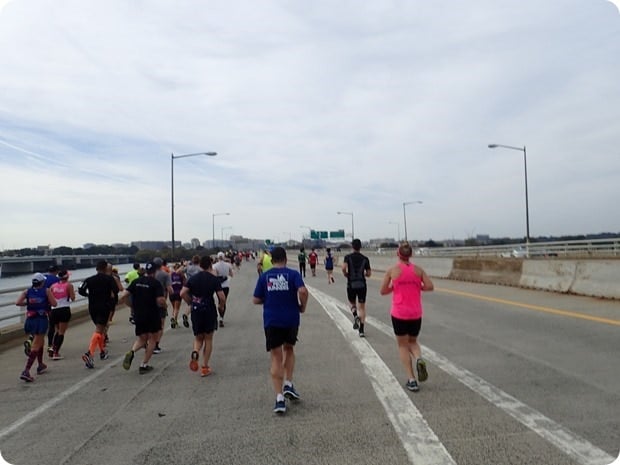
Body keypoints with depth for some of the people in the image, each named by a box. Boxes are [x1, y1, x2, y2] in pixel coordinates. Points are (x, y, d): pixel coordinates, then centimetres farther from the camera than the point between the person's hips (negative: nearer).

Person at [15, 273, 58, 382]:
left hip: (30, 320, 5)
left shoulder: (27, 291, 5)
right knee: (35, 347, -3)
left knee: (40, 341, 25)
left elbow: (17, 303, -6)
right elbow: (54, 304, -6)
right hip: (41, 320, -5)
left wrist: (28, 303, 11)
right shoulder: (46, 290, -4)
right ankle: (26, 371, -16)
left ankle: (40, 365, 37)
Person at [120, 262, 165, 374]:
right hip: (153, 316, -4)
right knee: (152, 339, 12)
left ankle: (131, 352, -10)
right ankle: (144, 365, 10)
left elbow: (123, 297, -2)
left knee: (141, 339, 20)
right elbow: (160, 301, -22)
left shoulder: (135, 282, 3)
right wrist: (164, 303, 1)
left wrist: (134, 306, 13)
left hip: (138, 316, 4)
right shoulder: (156, 283, -12)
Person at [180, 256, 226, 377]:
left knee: (198, 338, 18)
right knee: (208, 339, 11)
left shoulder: (193, 278, 3)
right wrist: (221, 305, 8)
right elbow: (222, 298, -12)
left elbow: (182, 293, -3)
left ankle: (195, 352, -14)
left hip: (196, 311, 3)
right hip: (209, 311, -3)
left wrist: (191, 303, 11)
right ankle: (205, 367, 13)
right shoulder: (214, 279, -7)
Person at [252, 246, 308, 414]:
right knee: (289, 350, 25)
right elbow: (303, 291, -19)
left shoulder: (264, 276, 3)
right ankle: (288, 385, 17)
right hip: (291, 320, 0)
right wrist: (302, 306, -2)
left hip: (271, 322, 0)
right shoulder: (293, 274, -3)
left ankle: (279, 398, 3)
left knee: (276, 358, 7)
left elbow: (256, 300, 4)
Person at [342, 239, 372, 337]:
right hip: (362, 285, 1)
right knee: (362, 307, 7)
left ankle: (355, 316, -11)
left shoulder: (348, 257, -3)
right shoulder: (365, 258, 2)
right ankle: (361, 330, 3)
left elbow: (344, 268, -19)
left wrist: (346, 275, 0)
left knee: (352, 303, 21)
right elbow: (368, 274, 2)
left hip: (351, 284, -1)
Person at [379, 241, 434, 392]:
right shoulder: (418, 269, 1)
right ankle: (419, 359, -9)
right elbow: (429, 286, -6)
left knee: (403, 345, 11)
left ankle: (411, 380, 6)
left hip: (399, 313, -2)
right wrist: (416, 287, 9)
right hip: (415, 313, 3)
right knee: (413, 342, 22)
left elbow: (383, 291, -2)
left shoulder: (392, 270, -5)